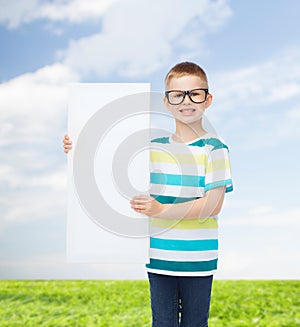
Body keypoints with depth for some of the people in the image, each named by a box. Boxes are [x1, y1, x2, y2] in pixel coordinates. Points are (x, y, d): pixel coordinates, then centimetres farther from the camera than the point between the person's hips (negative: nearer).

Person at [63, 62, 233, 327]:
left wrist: (162, 210, -23)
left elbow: (213, 205, -14)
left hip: (197, 259, -3)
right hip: (159, 256, 3)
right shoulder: (154, 147, 6)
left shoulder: (215, 149, -7)